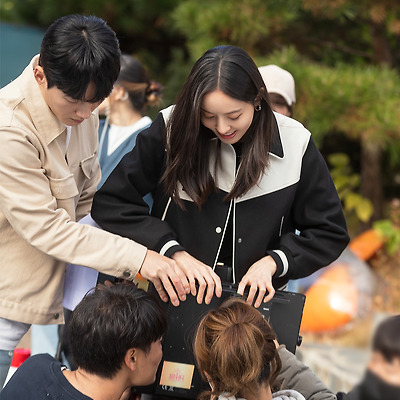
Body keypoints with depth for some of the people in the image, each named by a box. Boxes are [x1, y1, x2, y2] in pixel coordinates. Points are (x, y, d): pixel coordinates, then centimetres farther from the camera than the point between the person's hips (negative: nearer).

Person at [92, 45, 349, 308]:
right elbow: (110, 202, -4)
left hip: (253, 301, 4)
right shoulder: (172, 129, -5)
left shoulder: (294, 144, -2)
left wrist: (273, 261, -9)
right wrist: (175, 253, -12)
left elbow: (330, 232, 7)